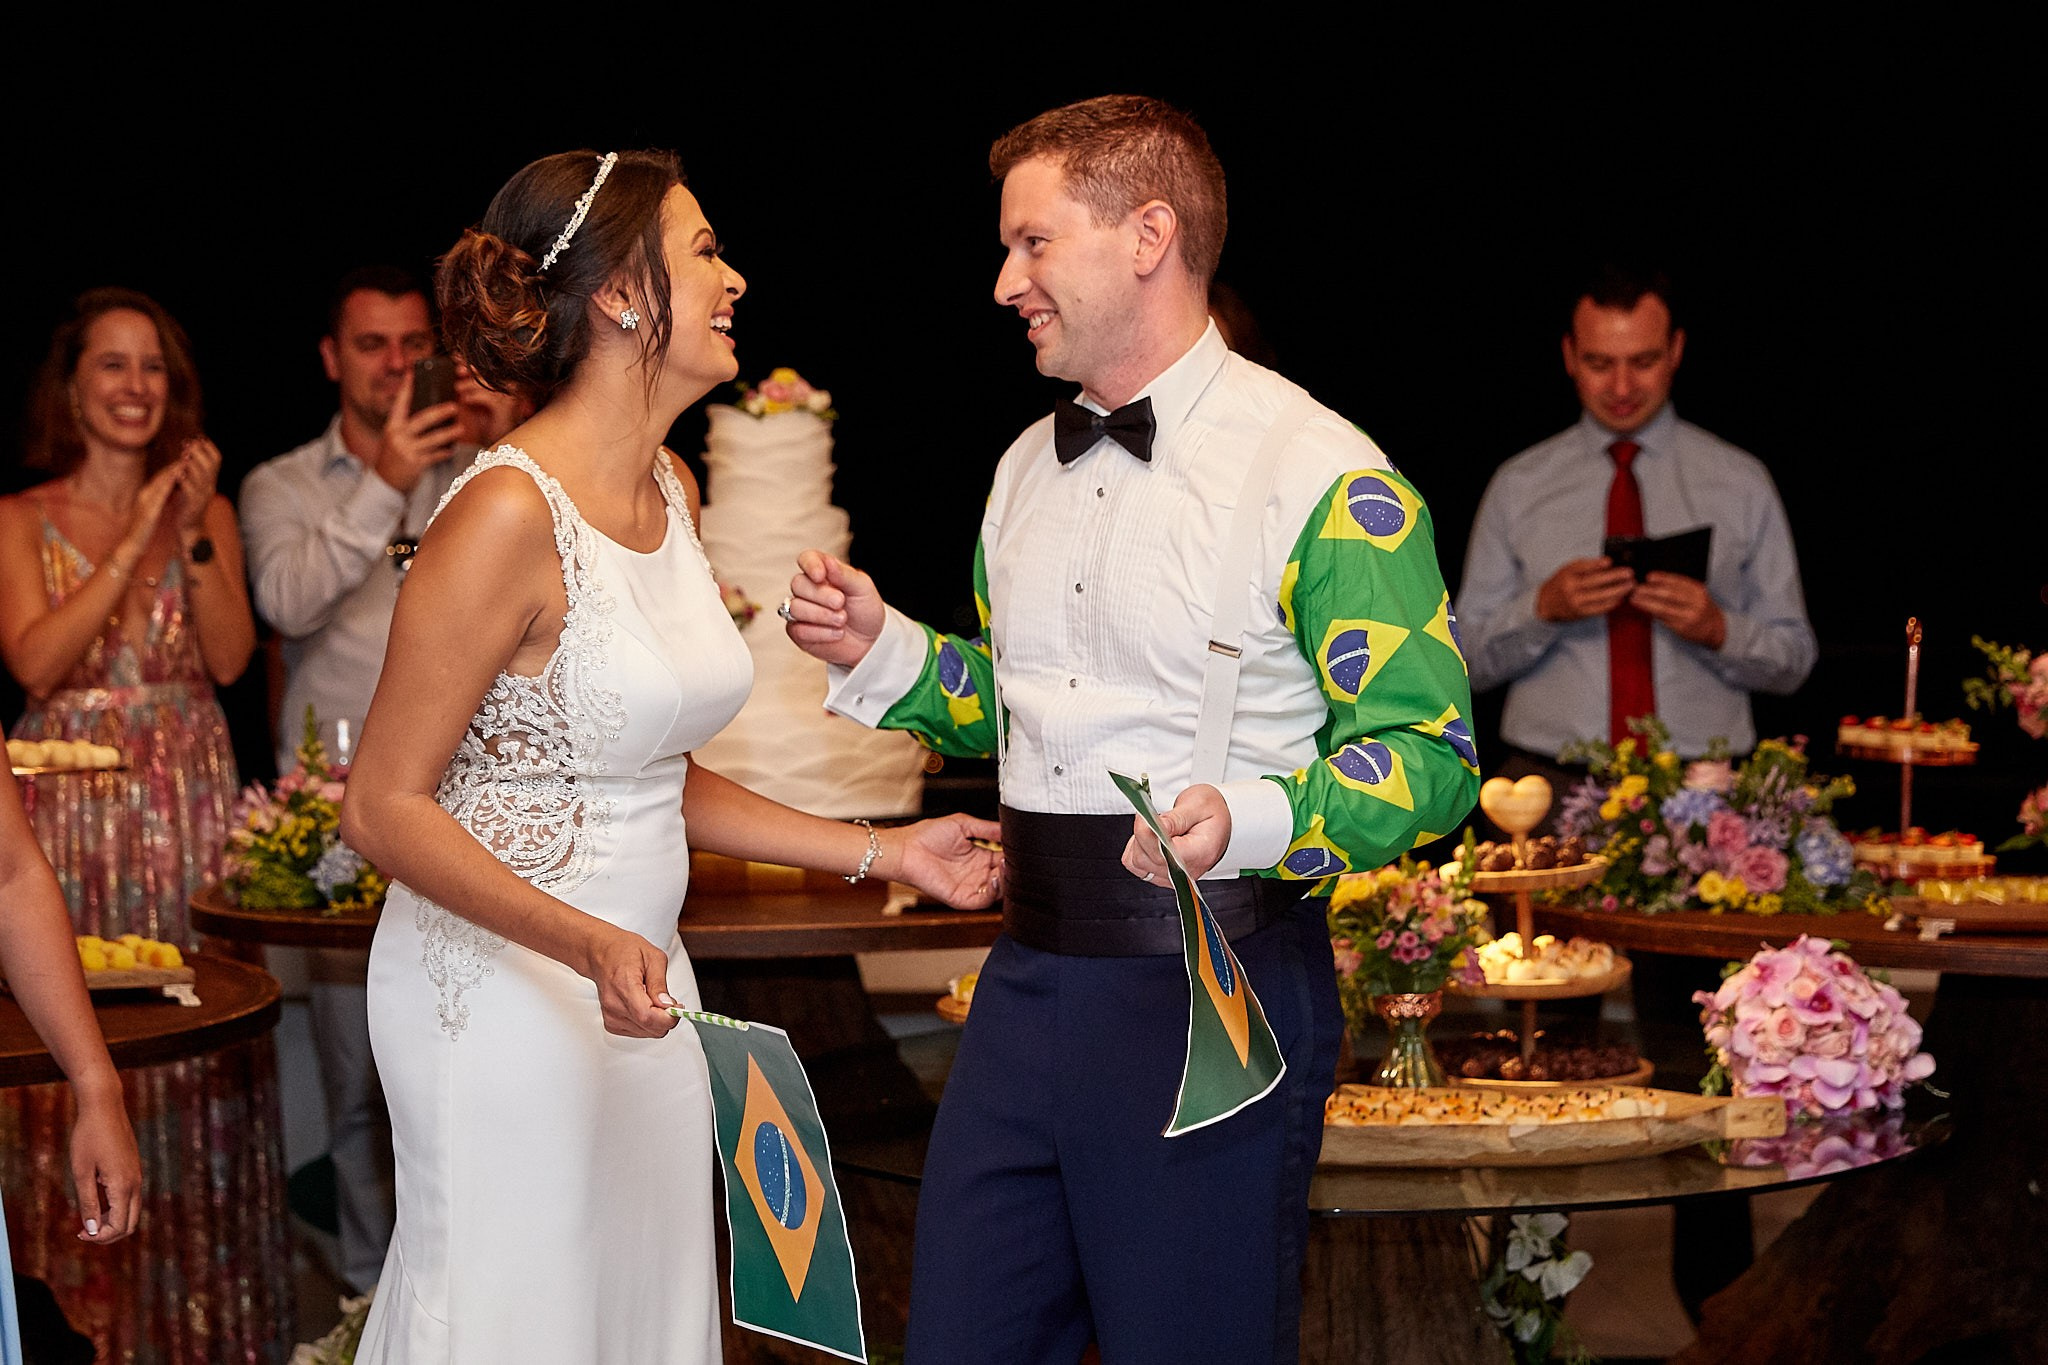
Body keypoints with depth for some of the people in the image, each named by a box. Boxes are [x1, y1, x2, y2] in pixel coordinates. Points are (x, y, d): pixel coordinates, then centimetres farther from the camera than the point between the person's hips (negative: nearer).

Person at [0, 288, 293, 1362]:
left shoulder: (207, 513, 10)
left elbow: (230, 657, -2)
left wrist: (194, 535, -12)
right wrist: (133, 543, -12)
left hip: (191, 805, 2)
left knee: (193, 1037, 0)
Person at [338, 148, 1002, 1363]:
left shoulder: (671, 490, 9)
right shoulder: (509, 513, -18)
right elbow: (386, 808, -16)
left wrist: (884, 853, 11)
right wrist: (588, 946, -27)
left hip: (638, 985, 8)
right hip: (503, 987, -8)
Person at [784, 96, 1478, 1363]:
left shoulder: (1324, 480, -11)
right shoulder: (1029, 468, 15)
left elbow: (1432, 758, -14)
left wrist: (1247, 819, -30)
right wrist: (884, 652, 8)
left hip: (1217, 987, -7)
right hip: (1030, 975, 7)